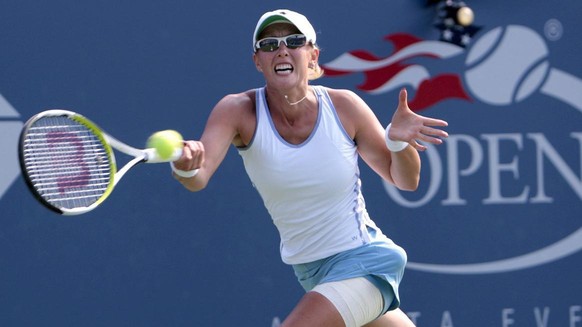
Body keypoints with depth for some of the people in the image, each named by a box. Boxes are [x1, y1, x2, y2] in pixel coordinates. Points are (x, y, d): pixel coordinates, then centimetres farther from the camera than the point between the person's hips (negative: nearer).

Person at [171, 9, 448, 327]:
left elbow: (405, 180, -1)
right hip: (310, 272, 3)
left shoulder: (344, 106, -13)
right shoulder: (238, 111, -13)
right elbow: (199, 178, -29)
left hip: (363, 262, -3)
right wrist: (186, 167, -53)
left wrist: (398, 141, -22)